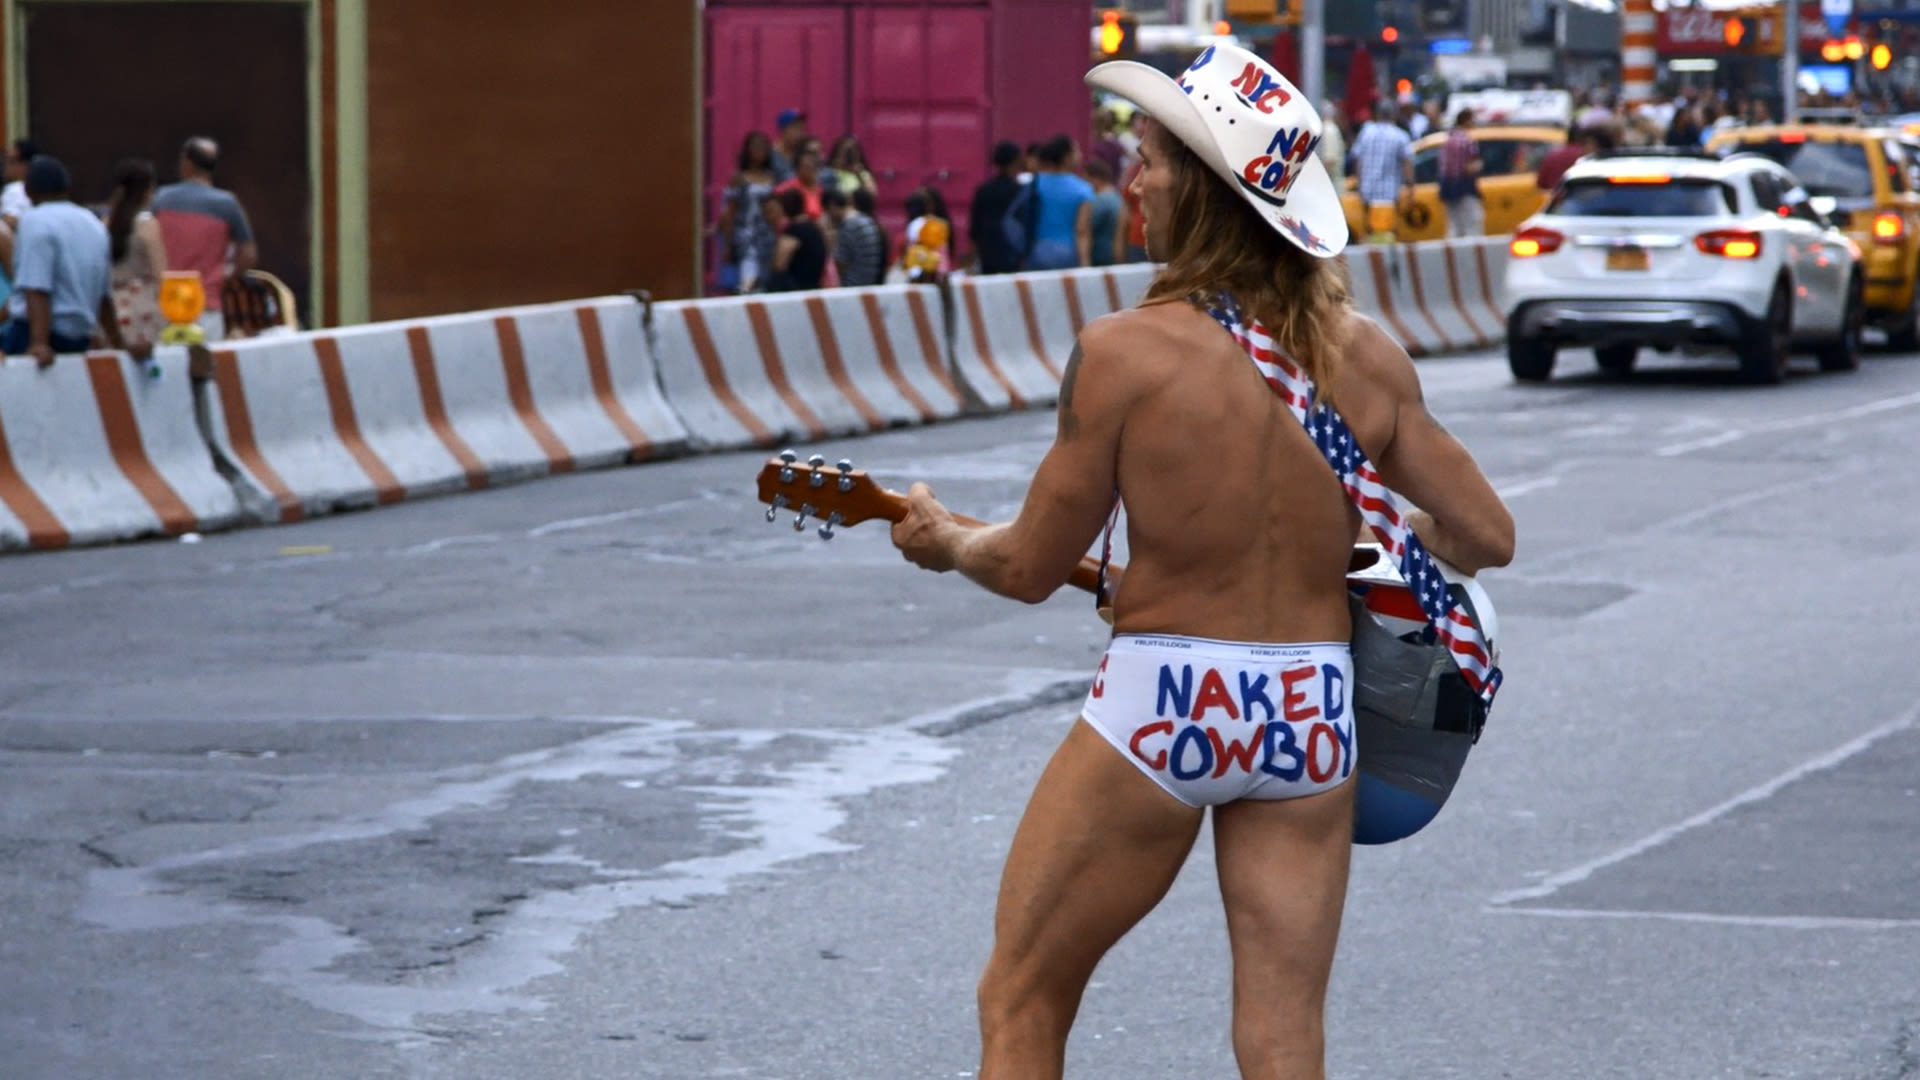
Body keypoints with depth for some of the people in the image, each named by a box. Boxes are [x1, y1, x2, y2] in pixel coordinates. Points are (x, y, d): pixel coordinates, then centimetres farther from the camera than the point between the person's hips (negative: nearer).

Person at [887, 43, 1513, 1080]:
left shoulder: (1122, 350, -14)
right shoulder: (1367, 357, -2)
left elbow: (1031, 566, -5)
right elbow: (1485, 535, 4)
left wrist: (943, 541, 16)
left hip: (1161, 704, -4)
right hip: (1313, 717, 4)